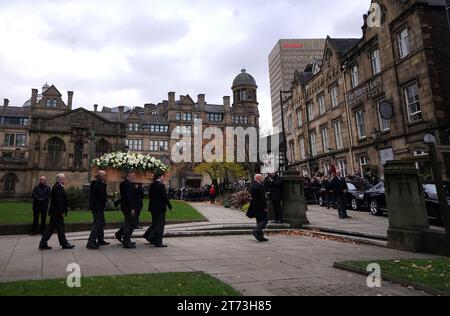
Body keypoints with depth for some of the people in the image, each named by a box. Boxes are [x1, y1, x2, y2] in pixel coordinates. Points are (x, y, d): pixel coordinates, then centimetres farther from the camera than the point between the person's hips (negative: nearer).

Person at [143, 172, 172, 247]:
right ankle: (158, 242, 4)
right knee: (160, 224, 0)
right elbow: (165, 197, -17)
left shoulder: (151, 185, 8)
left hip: (153, 207, 8)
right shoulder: (161, 185, -15)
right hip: (160, 207, -8)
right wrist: (170, 207, -9)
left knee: (155, 223, 21)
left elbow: (150, 196, 14)